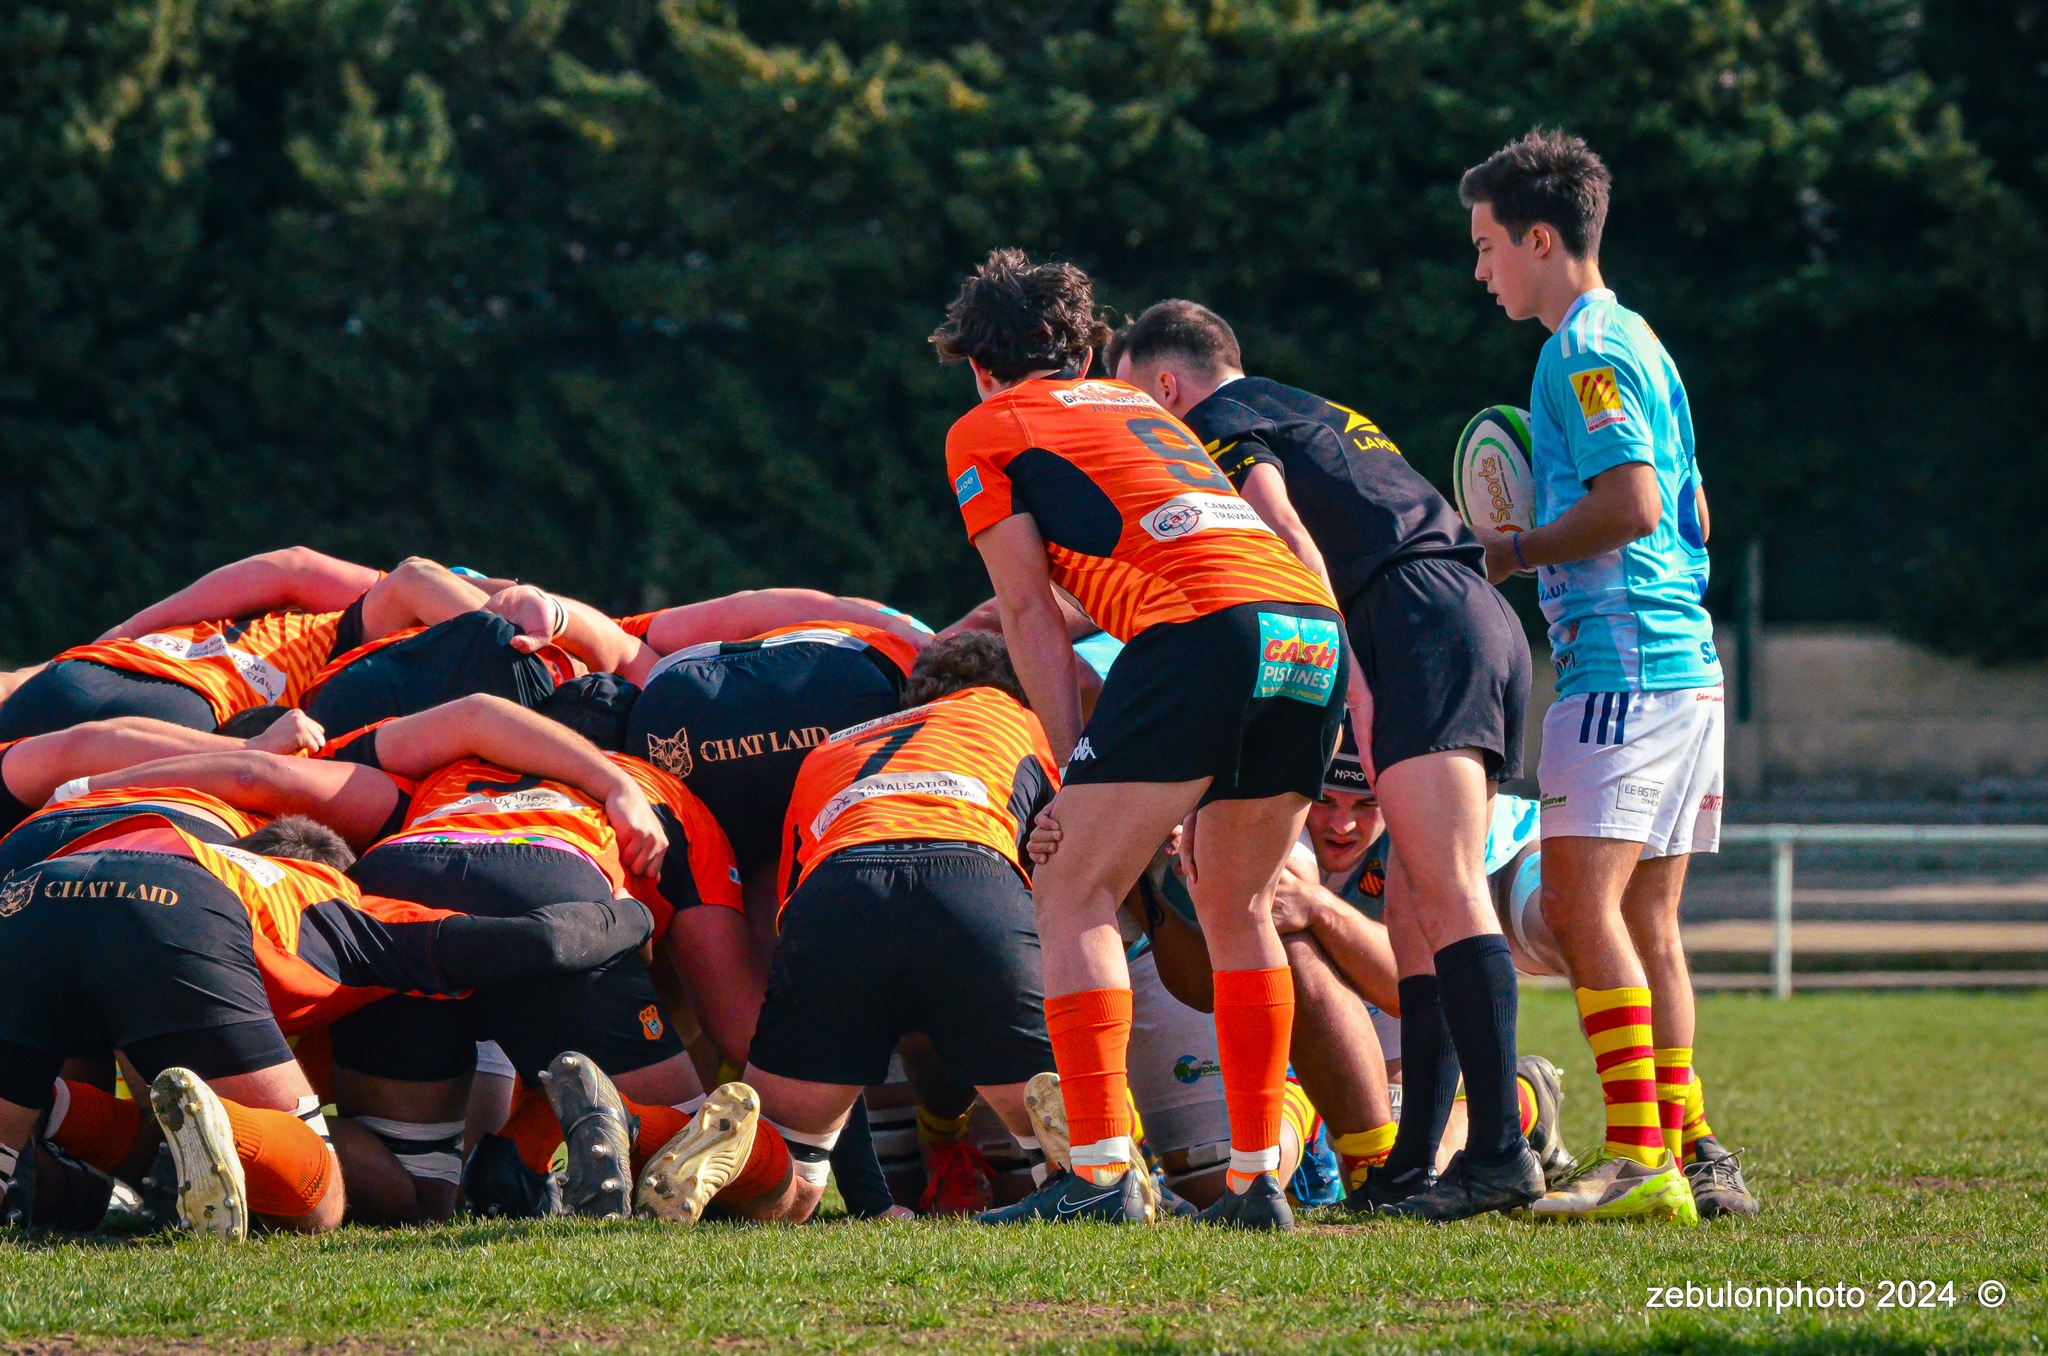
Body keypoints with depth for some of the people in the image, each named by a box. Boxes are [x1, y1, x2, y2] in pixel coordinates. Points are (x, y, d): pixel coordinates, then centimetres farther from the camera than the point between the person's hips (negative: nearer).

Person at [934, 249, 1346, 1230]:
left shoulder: (984, 431, 16)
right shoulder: (1137, 406, 35)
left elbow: (1031, 613, 10)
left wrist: (1076, 771, 8)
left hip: (1207, 626, -7)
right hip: (1316, 632, 7)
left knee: (1072, 897, 1)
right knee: (1237, 910, 20)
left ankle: (1102, 1174, -10)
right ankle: (1257, 1178, 14)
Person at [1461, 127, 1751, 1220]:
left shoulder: (1586, 351, -9)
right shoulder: (1634, 341, 21)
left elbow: (1630, 505, -19)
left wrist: (1514, 552, -7)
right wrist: (1537, 547, 21)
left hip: (1623, 664, -10)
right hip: (1684, 662, 10)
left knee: (1582, 898, -13)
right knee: (1646, 921, 9)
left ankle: (1639, 1159, -19)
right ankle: (1679, 1153, 8)